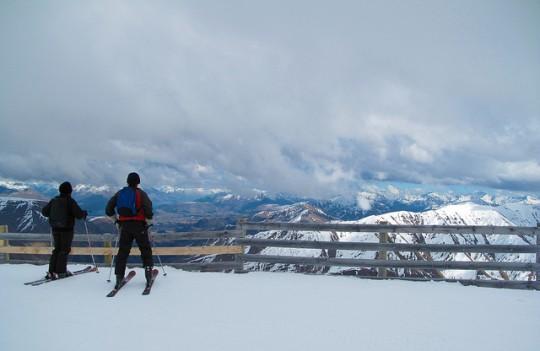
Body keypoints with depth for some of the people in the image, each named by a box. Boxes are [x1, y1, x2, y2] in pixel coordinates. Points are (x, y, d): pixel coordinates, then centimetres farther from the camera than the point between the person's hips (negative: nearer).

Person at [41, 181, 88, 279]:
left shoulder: (54, 200, 4)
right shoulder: (70, 201, -13)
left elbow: (44, 211, 11)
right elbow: (79, 214, -17)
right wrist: (84, 213, 3)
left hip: (55, 228, 6)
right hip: (66, 229, -6)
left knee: (57, 249, 16)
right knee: (65, 249, 3)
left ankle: (51, 272, 15)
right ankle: (60, 272, 2)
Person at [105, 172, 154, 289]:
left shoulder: (119, 193, 7)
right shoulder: (141, 193, -5)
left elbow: (108, 209, 9)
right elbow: (148, 209, -15)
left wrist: (116, 220, 19)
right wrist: (148, 222, -1)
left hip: (124, 225, 3)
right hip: (139, 225, -3)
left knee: (123, 251, 9)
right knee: (145, 249, 9)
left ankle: (119, 276, 6)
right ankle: (148, 269, 0)